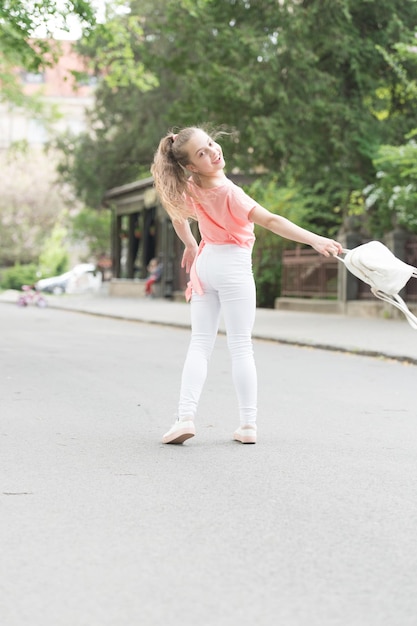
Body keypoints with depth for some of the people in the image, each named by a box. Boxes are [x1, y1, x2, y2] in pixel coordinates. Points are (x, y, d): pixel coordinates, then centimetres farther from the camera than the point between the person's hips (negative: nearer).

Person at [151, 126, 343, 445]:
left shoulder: (190, 190, -5)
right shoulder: (228, 193, -26)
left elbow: (177, 215, 16)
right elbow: (270, 221, -35)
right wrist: (315, 240, -41)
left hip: (205, 263, 5)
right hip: (234, 266, -5)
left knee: (200, 344, 7)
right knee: (241, 347, 1)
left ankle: (185, 416, -6)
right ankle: (248, 424, 1)